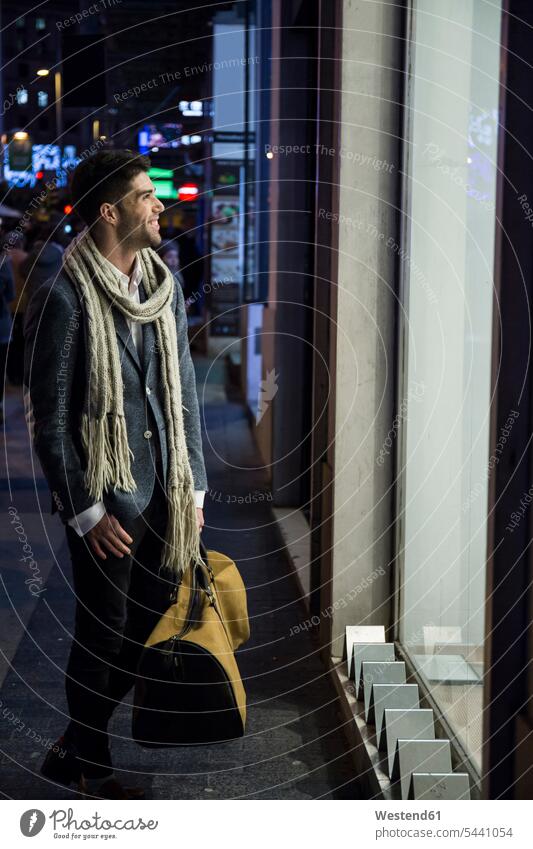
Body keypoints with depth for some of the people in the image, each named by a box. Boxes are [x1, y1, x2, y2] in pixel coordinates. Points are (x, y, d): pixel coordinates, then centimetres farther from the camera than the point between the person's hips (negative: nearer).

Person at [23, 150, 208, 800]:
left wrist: (193, 488, 10)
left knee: (148, 632, 13)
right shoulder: (64, 298, -14)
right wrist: (86, 512, -13)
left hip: (163, 496, 7)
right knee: (103, 637, 5)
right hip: (106, 500, -7)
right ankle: (93, 770, 27)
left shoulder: (165, 287, 7)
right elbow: (49, 421, -13)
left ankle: (73, 751, 31)